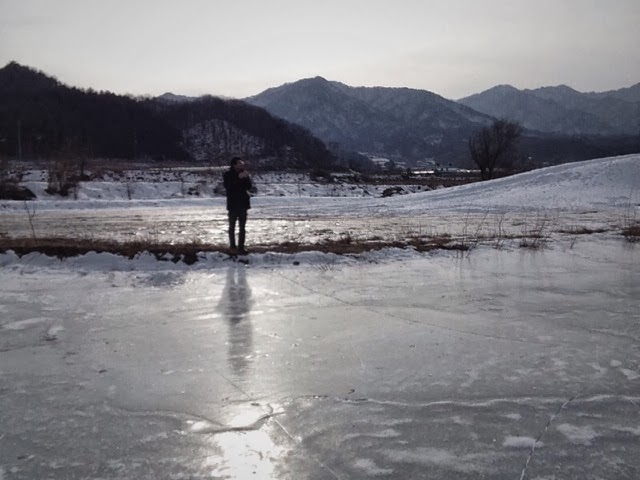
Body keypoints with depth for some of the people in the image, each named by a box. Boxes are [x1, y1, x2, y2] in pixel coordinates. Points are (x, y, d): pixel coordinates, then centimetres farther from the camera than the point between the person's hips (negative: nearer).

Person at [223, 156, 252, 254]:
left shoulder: (244, 174, 6)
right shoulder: (227, 175, -5)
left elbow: (249, 187, -1)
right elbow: (227, 186, -19)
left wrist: (246, 177, -18)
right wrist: (238, 178, -25)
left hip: (243, 203, 4)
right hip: (233, 204, -4)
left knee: (242, 227, 6)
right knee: (232, 226, 4)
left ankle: (241, 247, 10)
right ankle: (233, 247, 10)